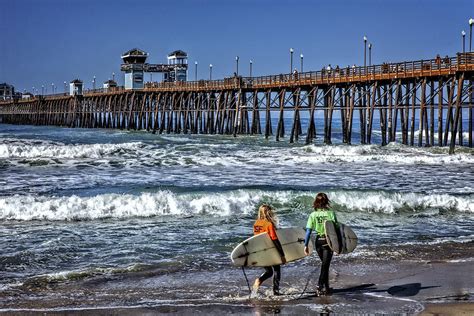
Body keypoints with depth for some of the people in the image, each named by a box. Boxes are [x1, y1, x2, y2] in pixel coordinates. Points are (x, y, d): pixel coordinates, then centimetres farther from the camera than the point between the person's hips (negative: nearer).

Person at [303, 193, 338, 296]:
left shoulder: (313, 215, -3)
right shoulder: (331, 213, -8)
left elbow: (308, 231, -5)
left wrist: (306, 245, -1)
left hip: (318, 241, 3)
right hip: (328, 241, -3)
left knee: (324, 264, 19)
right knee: (325, 265, 2)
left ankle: (326, 287, 24)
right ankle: (319, 287, -9)